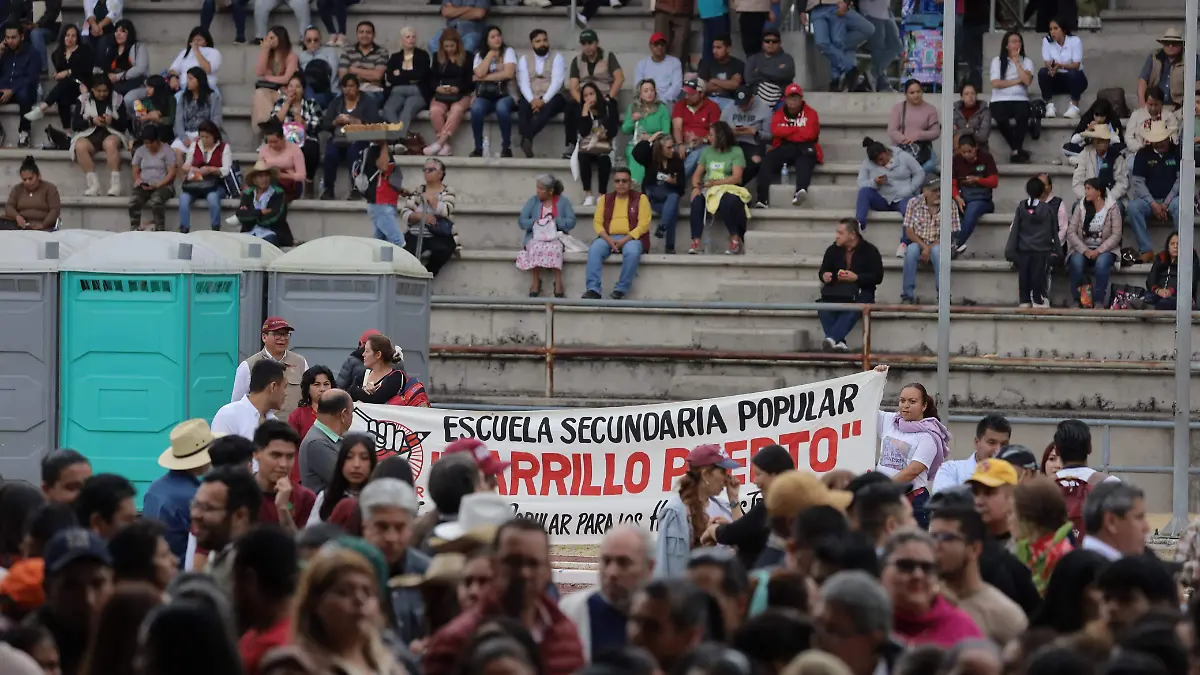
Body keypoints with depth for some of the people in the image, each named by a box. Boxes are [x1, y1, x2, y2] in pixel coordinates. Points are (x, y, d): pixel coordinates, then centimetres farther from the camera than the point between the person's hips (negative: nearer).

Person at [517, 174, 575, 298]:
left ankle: (558, 282, -36)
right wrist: (535, 223, -15)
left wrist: (555, 221, -18)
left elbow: (571, 222, -2)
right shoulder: (533, 201, 11)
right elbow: (521, 221, 4)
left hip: (556, 237, -1)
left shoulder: (563, 202, 8)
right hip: (536, 237, 1)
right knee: (536, 247, -34)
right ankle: (536, 281, -29)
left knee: (555, 247, -36)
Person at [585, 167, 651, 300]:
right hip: (608, 238, 3)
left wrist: (625, 240, -16)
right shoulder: (605, 199, 16)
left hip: (631, 238, -3)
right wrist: (608, 240, -11)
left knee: (632, 252, -38)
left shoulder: (640, 198, 6)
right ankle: (593, 289, -35)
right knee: (594, 250, -30)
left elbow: (644, 224, -3)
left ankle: (621, 289, -28)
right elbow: (597, 222, 8)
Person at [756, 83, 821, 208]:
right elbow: (776, 131, -6)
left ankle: (801, 191, -66)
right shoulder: (779, 114, 14)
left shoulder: (810, 113, 8)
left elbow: (809, 134, -8)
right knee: (768, 160, -27)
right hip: (784, 148, 3)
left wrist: (787, 133, -1)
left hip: (804, 148, -3)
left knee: (805, 161, -38)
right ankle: (762, 198, -41)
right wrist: (797, 130, -4)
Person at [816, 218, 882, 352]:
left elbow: (877, 277, -6)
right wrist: (824, 276, -8)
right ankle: (839, 342, -41)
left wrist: (856, 278, -19)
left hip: (861, 292, -4)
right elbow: (823, 271, 18)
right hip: (836, 294, 4)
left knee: (852, 310, -37)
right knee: (823, 308, -29)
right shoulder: (833, 250, 11)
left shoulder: (869, 250, -1)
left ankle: (832, 338, -53)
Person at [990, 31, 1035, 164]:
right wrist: (1017, 81, -3)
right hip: (1000, 100, -1)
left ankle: (1016, 151, -25)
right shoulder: (997, 61, 11)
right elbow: (996, 83, -3)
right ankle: (1019, 150, -19)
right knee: (1001, 119, -36)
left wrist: (1016, 61, 0)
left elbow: (1027, 80, -5)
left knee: (1023, 115, -37)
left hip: (1020, 100, 1)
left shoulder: (1026, 61, 14)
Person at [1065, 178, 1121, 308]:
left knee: (1102, 262, -36)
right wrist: (1085, 250, -15)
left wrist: (1098, 251, -18)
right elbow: (1071, 232, -1)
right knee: (1076, 262, -31)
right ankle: (1077, 301, -21)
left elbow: (1116, 235, -7)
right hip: (1082, 249, 2)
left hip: (1104, 250, -2)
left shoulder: (1112, 208, 0)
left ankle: (1099, 301, -27)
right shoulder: (1081, 208, 7)